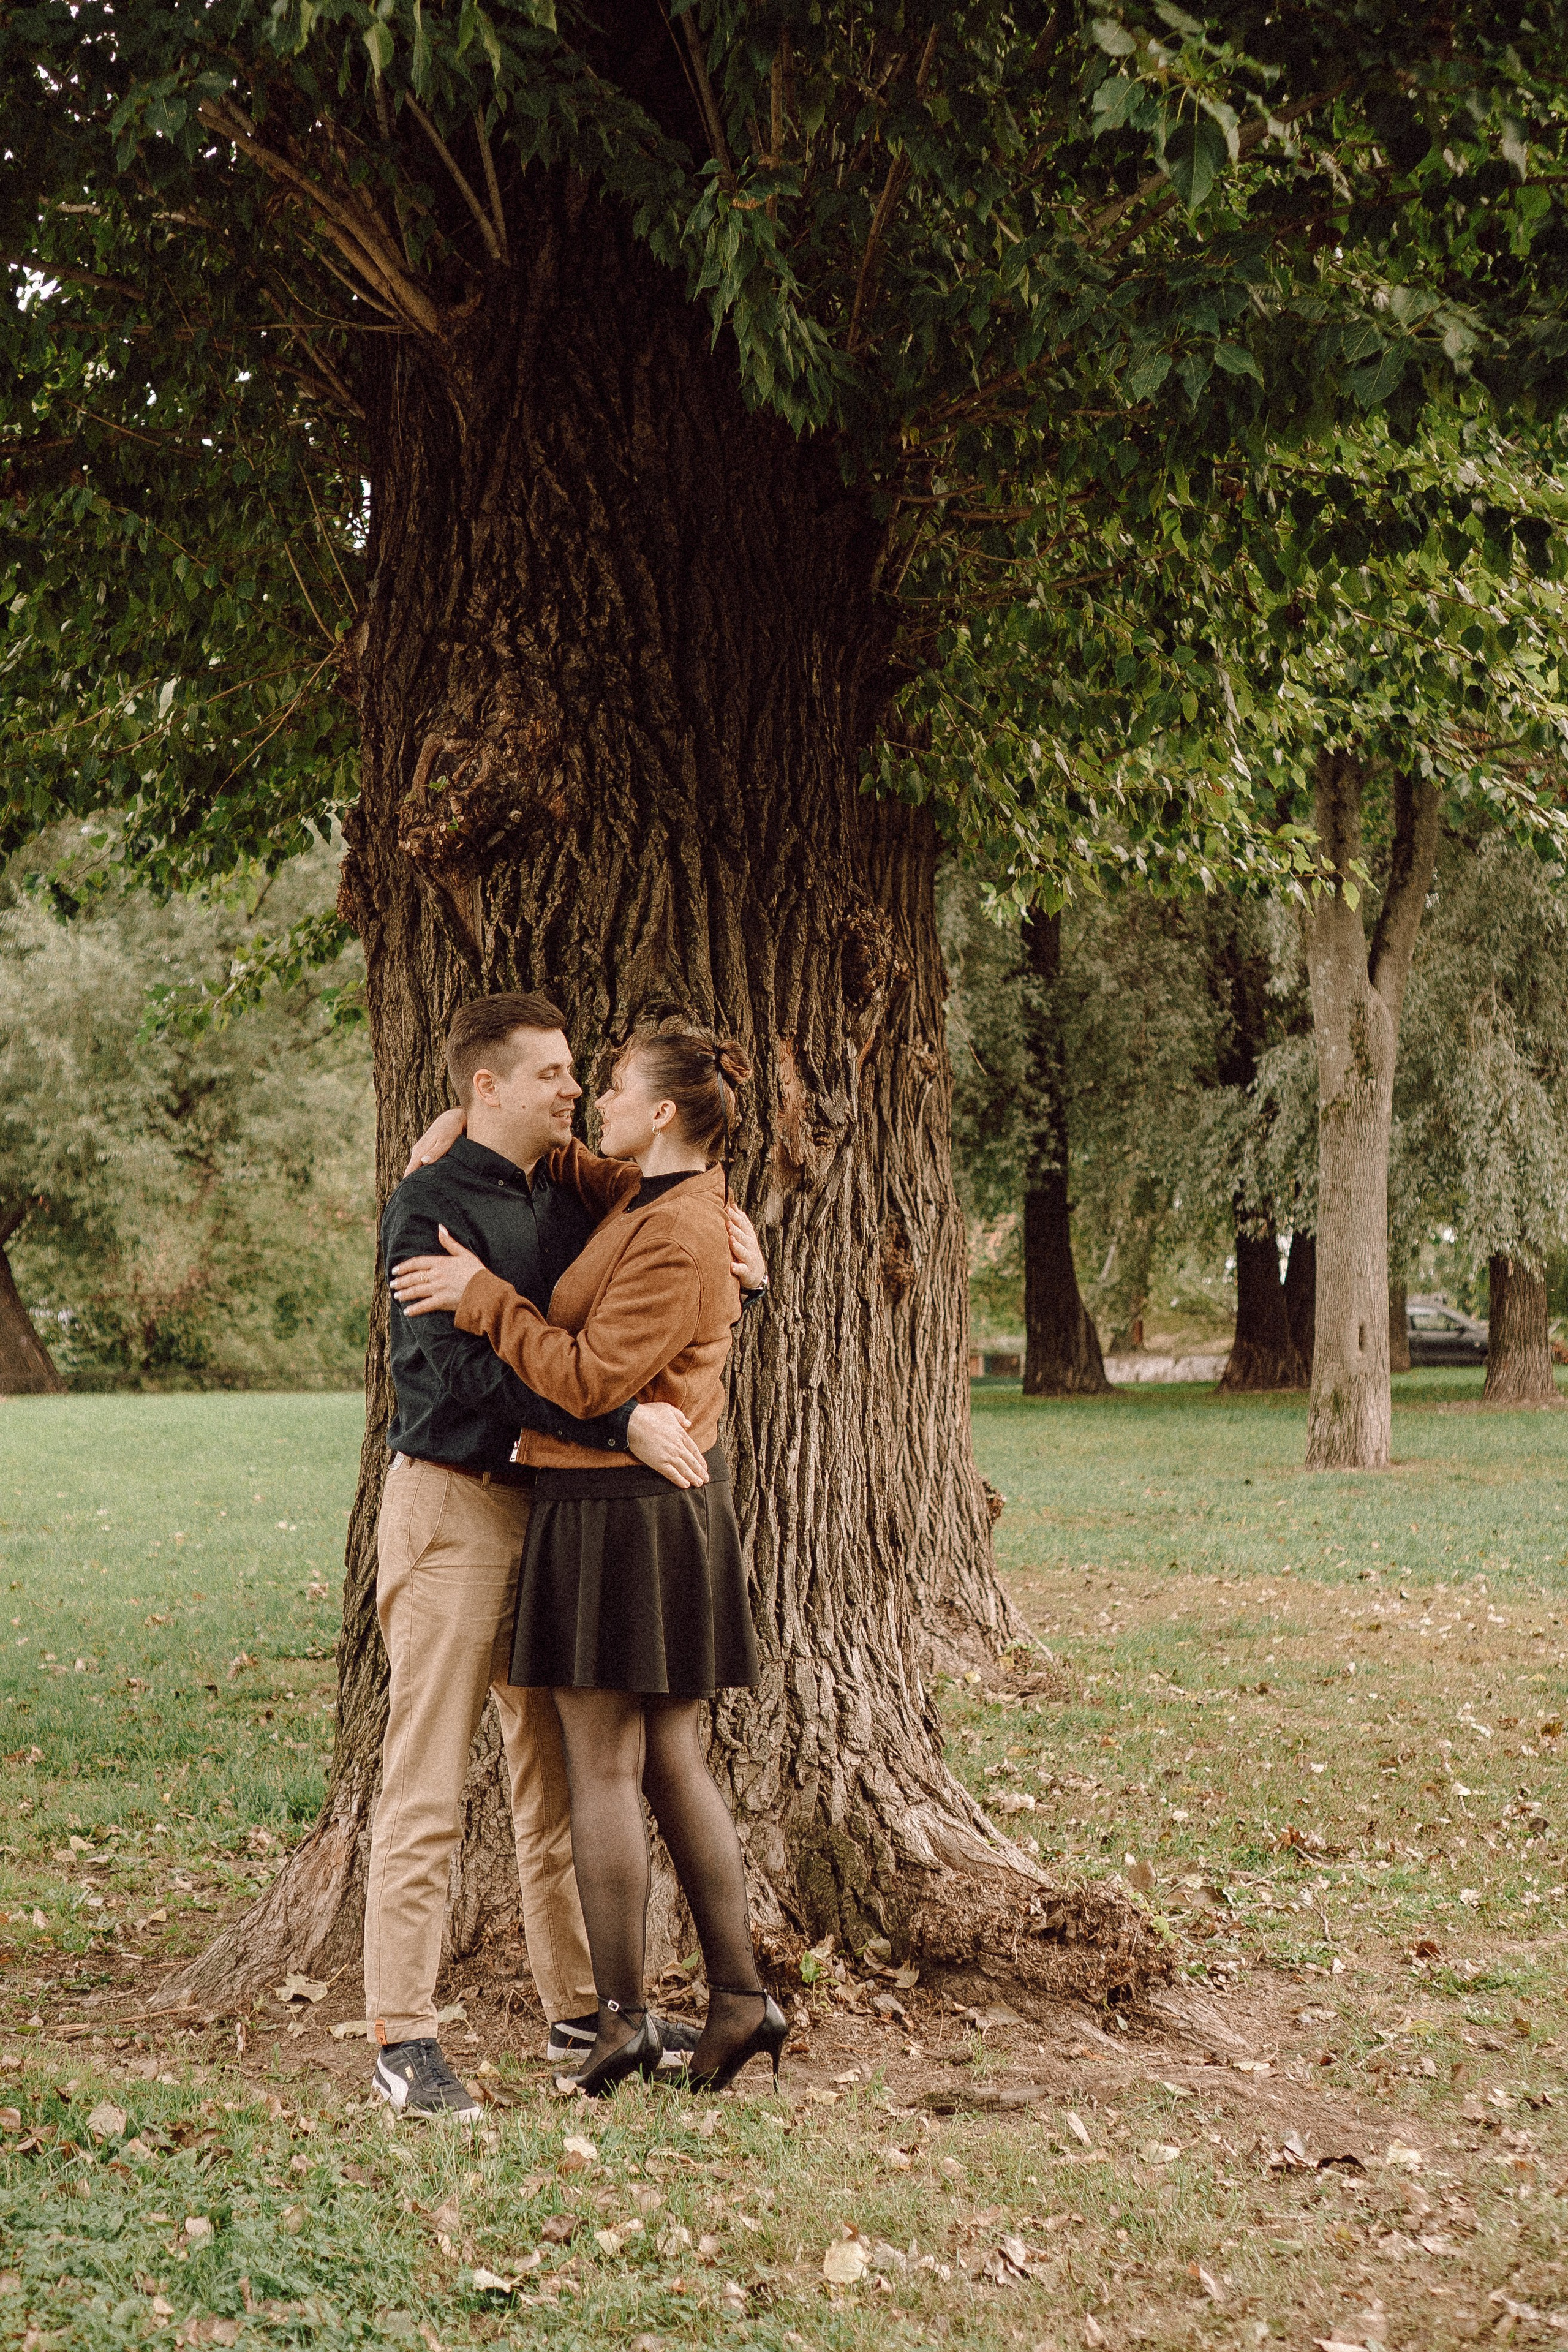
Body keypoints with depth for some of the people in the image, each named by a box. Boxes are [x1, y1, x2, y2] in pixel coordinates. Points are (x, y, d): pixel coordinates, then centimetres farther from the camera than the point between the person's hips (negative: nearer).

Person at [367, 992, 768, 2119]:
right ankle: (404, 2037, -3)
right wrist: (624, 1423, -25)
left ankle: (580, 2008, 22)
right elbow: (472, 1368, -21)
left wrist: (728, 1222, 6)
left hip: (553, 1503, 8)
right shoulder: (431, 1206, -11)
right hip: (452, 1505, -8)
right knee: (428, 1783, -7)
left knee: (559, 1772, 13)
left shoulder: (569, 1192, 11)